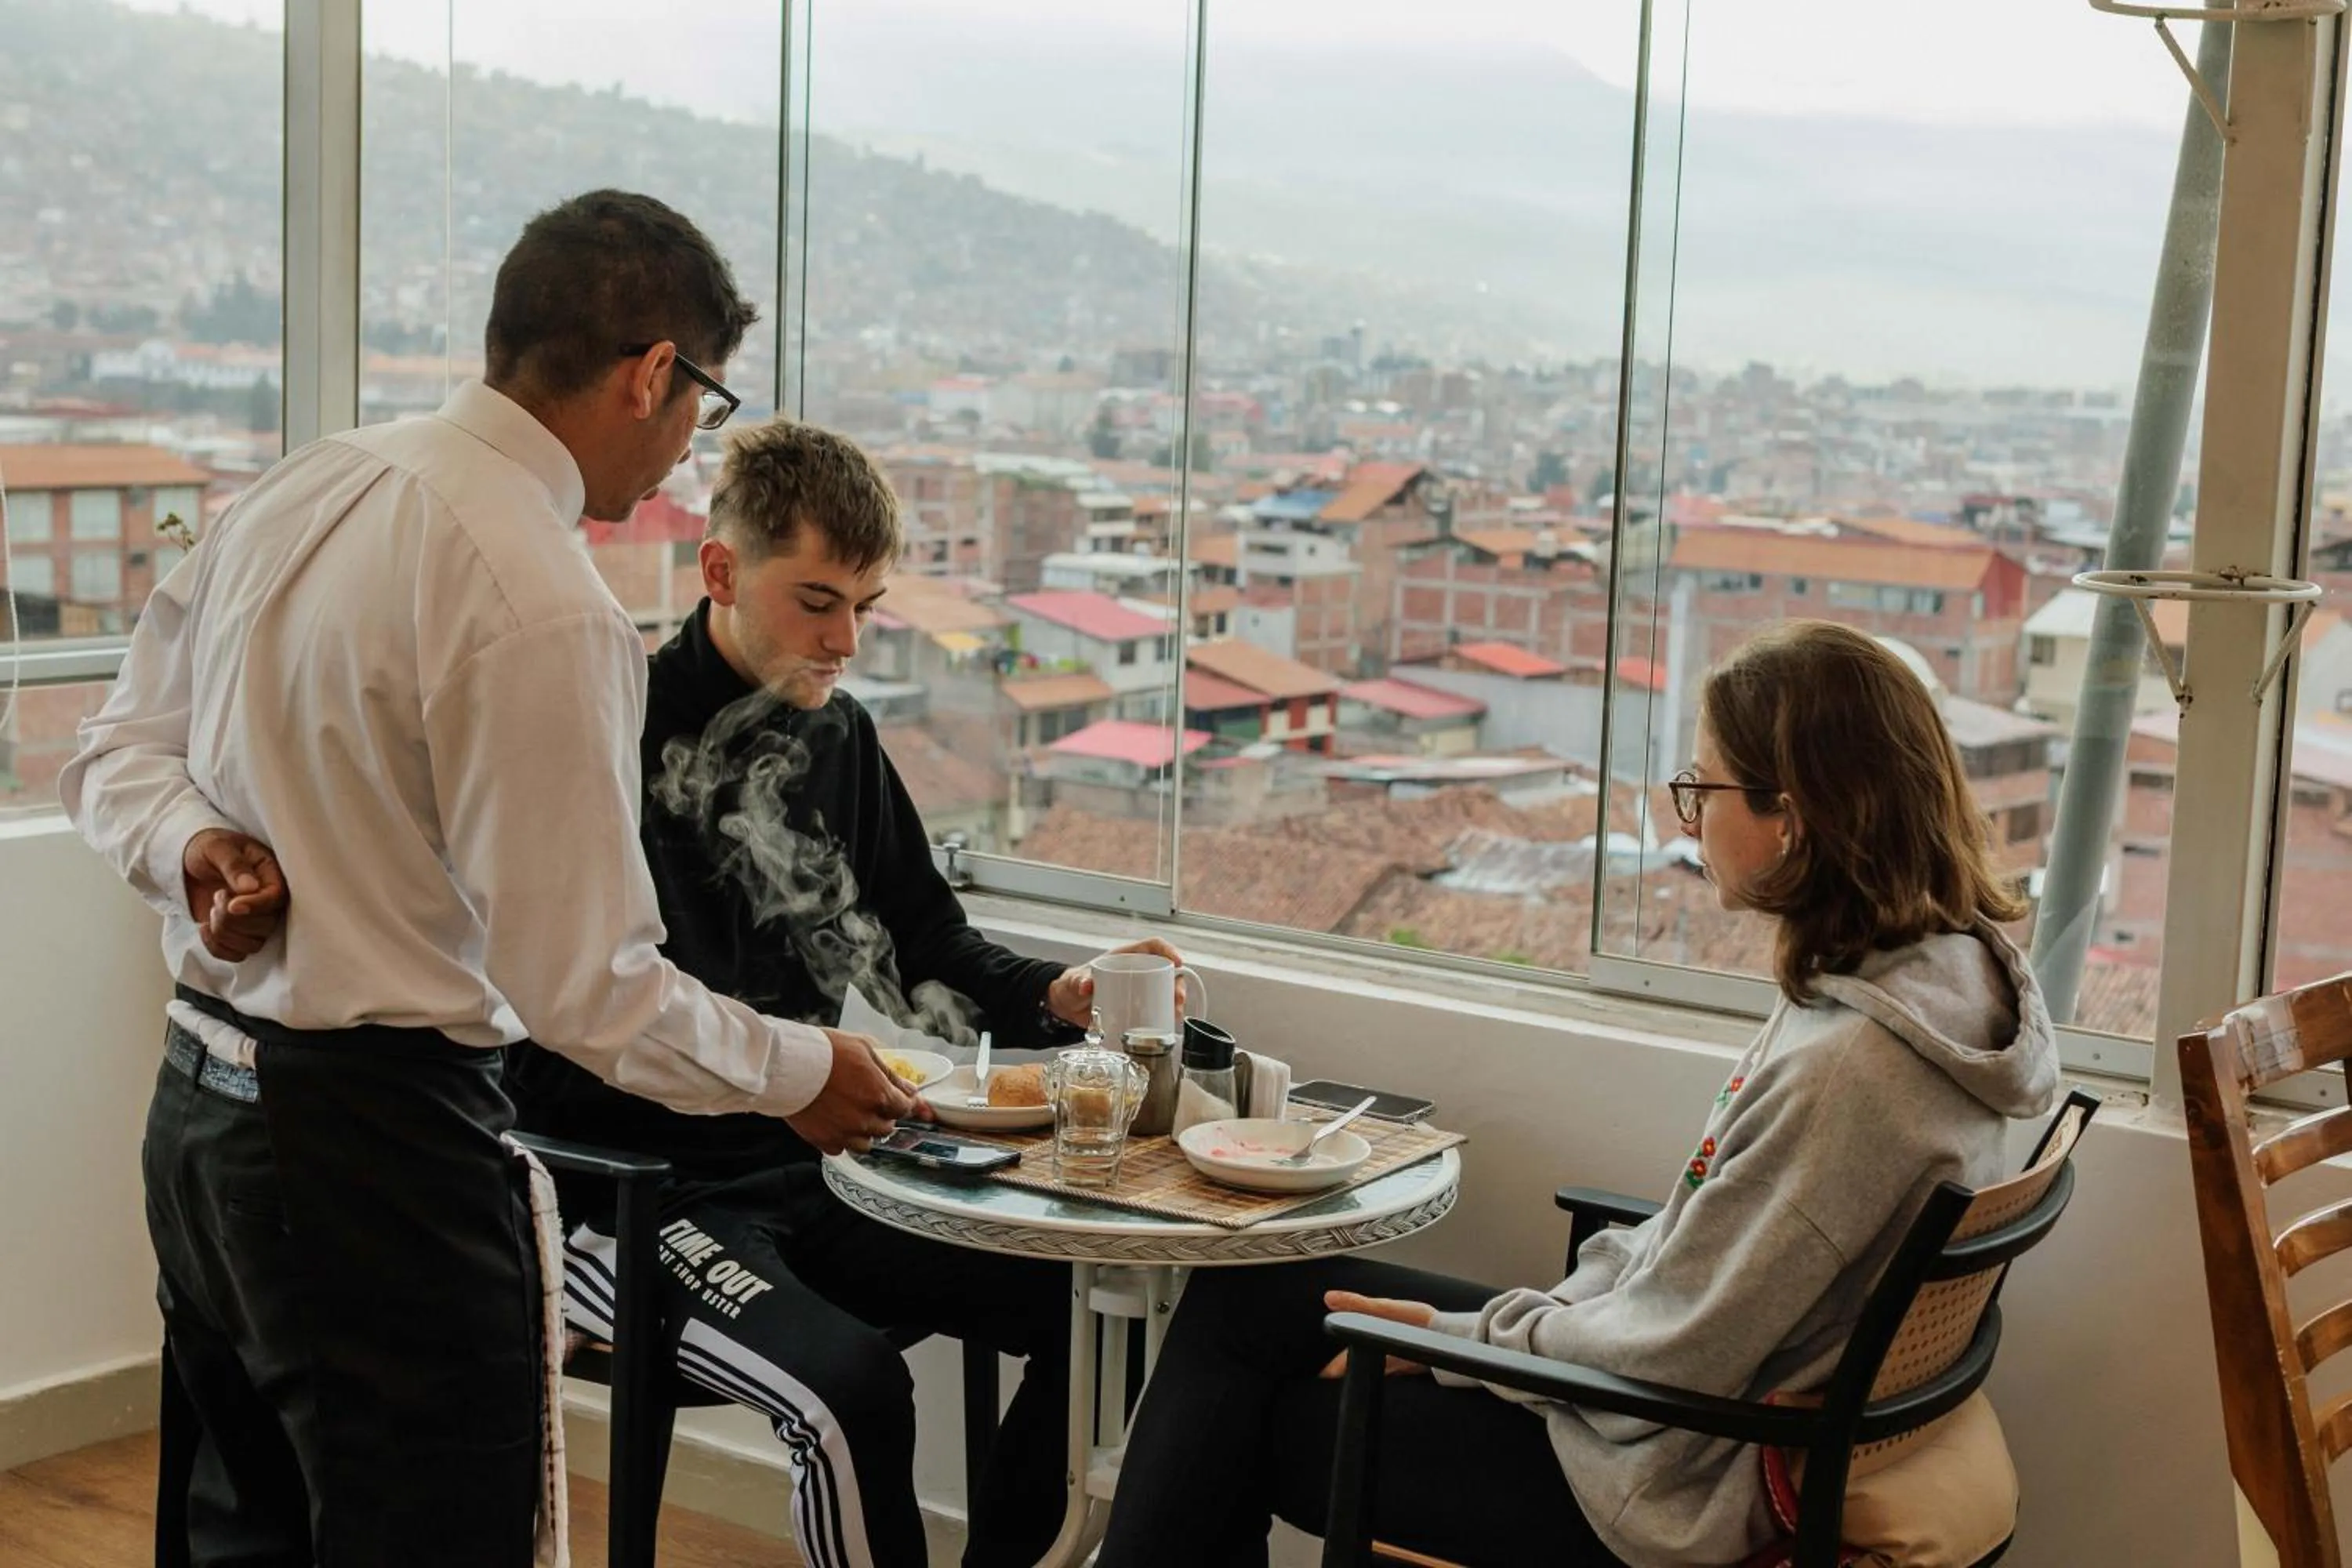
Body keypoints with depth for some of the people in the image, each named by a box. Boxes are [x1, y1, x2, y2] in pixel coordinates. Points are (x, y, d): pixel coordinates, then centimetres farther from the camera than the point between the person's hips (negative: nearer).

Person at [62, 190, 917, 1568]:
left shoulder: (301, 489, 4)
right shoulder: (545, 609, -22)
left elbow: (118, 758, 12)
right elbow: (586, 987, -19)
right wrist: (797, 1071, -5)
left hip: (200, 1106, 9)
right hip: (371, 1145, -9)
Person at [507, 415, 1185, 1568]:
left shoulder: (838, 736, 10)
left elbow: (927, 947, 17)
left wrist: (1056, 997, -4)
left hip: (810, 1171, 7)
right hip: (635, 1192, -6)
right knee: (850, 1387, -32)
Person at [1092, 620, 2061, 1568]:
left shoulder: (1843, 1068, -30)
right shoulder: (1945, 972, -1)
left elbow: (1664, 1360, -24)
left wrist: (1459, 1339, -9)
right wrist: (1553, 1312, 1)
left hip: (1663, 1489, -9)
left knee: (1250, 1426, 5)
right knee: (1249, 1295, 13)